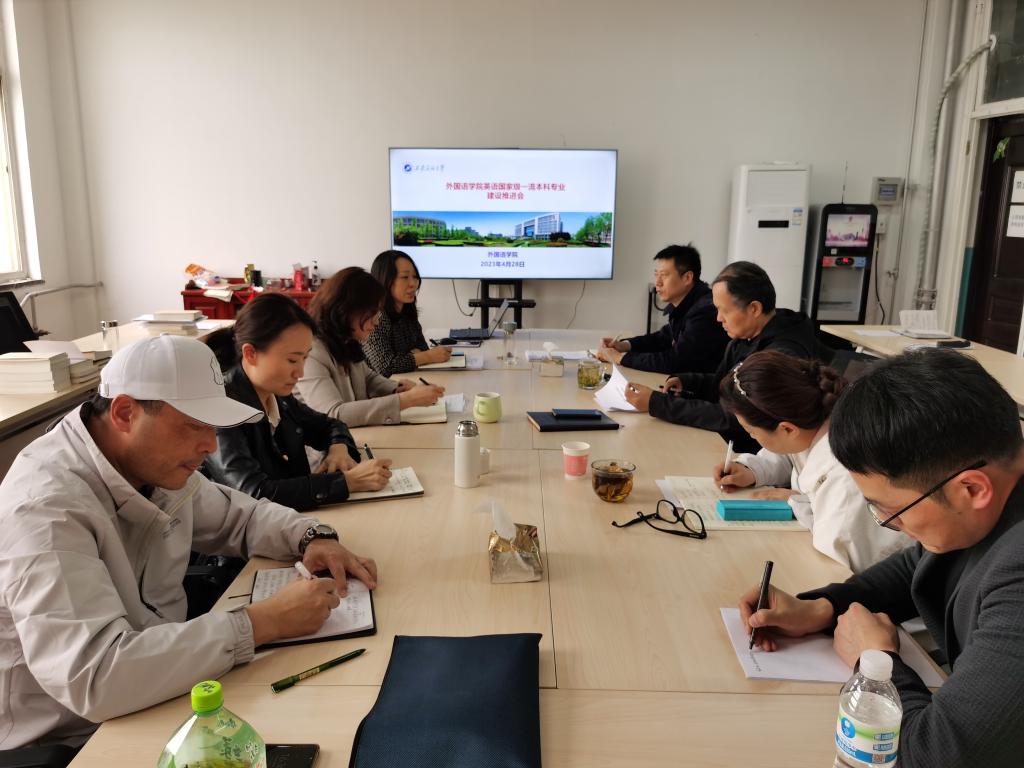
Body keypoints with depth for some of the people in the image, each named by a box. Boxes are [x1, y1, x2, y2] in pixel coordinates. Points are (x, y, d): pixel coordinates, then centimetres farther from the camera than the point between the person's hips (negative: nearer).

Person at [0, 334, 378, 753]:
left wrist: (313, 538, -8)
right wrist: (262, 622, -32)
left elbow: (240, 514, 12)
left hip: (157, 695, 7)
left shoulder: (155, 464, -4)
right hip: (70, 741, -7)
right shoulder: (46, 508, -28)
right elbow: (94, 678, -37)